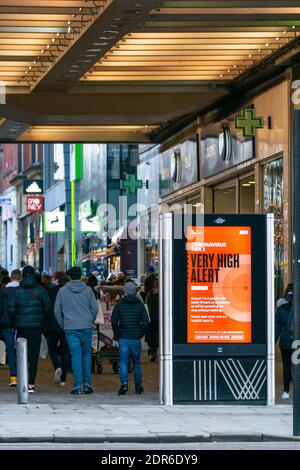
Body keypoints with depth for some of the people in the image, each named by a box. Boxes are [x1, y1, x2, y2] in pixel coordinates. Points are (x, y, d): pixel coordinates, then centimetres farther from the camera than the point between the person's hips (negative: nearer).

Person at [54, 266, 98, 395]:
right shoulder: (88, 290, 1)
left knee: (75, 355, -1)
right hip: (86, 327, 1)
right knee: (86, 353, 13)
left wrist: (62, 324, 13)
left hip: (70, 328, -1)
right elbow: (95, 308, 1)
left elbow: (57, 310, 4)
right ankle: (87, 383, 9)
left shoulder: (62, 290, 1)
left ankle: (78, 385, -5)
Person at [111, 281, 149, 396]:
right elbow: (145, 322, -4)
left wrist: (117, 335, 7)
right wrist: (141, 334, 10)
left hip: (123, 339, -1)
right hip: (136, 339, 1)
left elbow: (114, 321, -5)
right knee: (136, 363, 13)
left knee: (123, 362, -3)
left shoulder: (119, 305, -1)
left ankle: (124, 384, -22)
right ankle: (138, 387, 19)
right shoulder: (140, 305, 2)